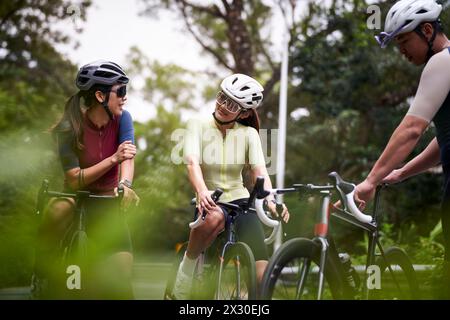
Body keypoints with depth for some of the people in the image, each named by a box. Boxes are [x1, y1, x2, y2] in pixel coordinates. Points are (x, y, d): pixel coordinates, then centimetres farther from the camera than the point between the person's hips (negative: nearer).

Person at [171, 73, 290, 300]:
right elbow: (192, 163, -20)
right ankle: (189, 262, -15)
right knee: (215, 217, -40)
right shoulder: (199, 126, -4)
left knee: (261, 275, -19)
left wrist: (270, 199, -34)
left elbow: (259, 170, -13)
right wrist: (202, 192, -40)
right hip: (210, 203, -1)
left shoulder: (249, 134, 1)